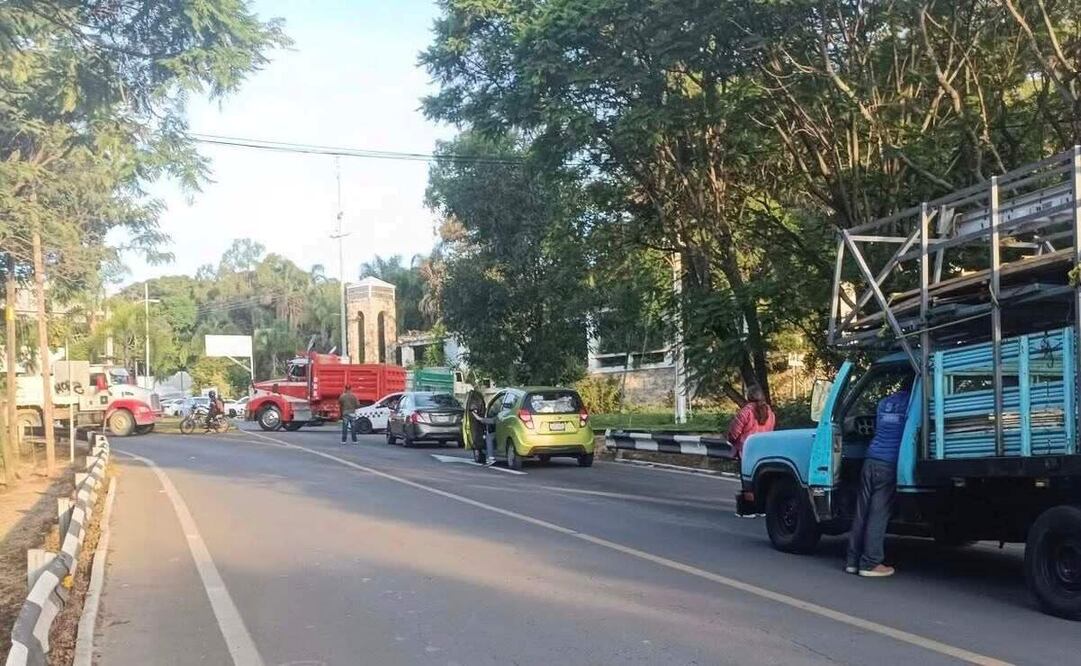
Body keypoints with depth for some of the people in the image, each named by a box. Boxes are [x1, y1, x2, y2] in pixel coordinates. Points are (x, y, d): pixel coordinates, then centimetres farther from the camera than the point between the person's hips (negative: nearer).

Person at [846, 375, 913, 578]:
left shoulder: (884, 402, 17)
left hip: (871, 460, 5)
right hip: (890, 463, -5)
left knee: (862, 512, 7)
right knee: (879, 514, -5)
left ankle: (853, 560, 10)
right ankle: (870, 563, -5)